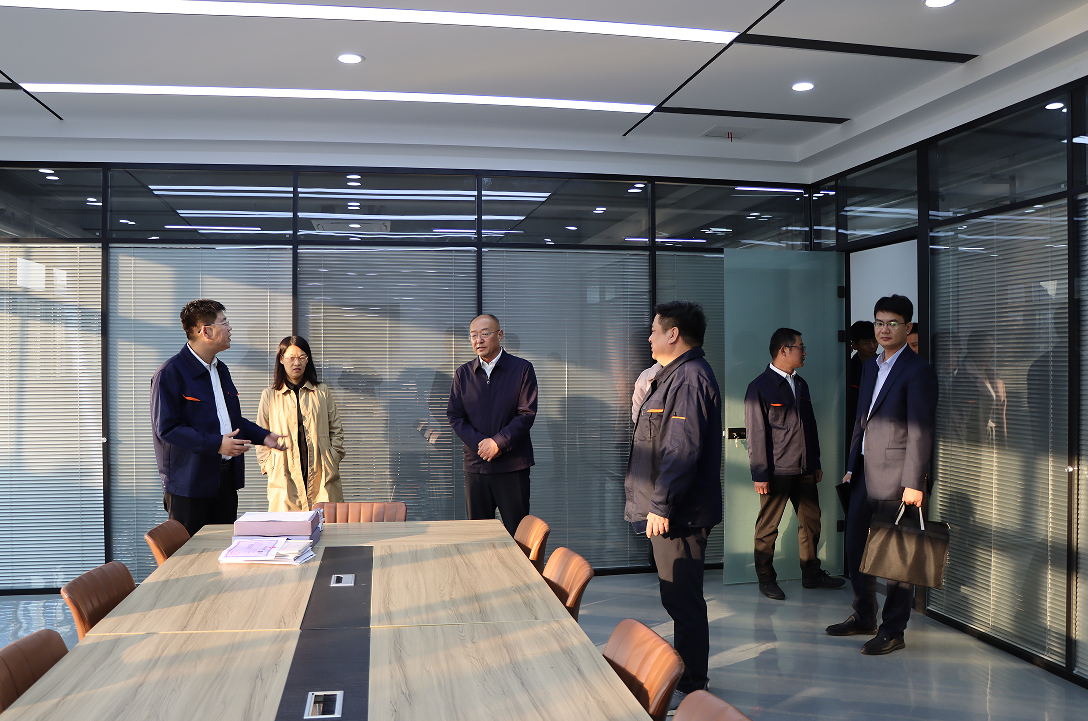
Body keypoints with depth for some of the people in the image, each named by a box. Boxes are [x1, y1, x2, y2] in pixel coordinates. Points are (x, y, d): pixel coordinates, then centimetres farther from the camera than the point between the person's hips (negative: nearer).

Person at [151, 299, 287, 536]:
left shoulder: (220, 370, 16)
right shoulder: (170, 374, -12)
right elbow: (166, 428, -18)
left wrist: (264, 436, 12)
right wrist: (215, 444, -24)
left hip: (226, 478, 8)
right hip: (189, 482, -8)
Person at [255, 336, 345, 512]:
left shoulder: (323, 392, 13)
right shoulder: (269, 395, 11)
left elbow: (336, 431, 15)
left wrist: (333, 461, 4)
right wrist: (268, 466, 3)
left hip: (321, 475, 1)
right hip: (285, 476, 0)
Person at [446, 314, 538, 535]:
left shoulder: (522, 369, 0)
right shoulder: (462, 374, 9)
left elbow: (527, 414, -5)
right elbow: (454, 416, 5)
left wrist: (498, 443, -13)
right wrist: (479, 443, -9)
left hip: (513, 465, -2)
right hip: (476, 464, 3)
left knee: (517, 532, 2)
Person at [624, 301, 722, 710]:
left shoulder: (690, 378, -18)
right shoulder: (675, 375, 17)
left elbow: (682, 451, -25)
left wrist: (660, 506, -23)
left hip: (678, 514, -11)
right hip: (670, 511, 11)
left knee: (684, 600, -1)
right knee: (678, 597, 19)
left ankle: (691, 686, 10)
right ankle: (686, 673, 32)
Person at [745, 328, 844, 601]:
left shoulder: (801, 384, 16)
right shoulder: (760, 387, -9)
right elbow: (756, 433, -11)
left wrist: (816, 463, 18)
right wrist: (759, 474, -14)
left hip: (804, 469, 7)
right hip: (777, 471, -7)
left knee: (811, 520, 12)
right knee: (768, 527, 3)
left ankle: (812, 573, 27)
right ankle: (766, 579, 15)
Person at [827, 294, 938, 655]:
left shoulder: (918, 371, -9)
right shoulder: (870, 368, 15)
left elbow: (921, 431, -14)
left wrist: (913, 483, -18)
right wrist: (851, 466, 15)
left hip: (895, 476, -8)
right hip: (866, 475, 8)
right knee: (855, 547, 14)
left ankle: (893, 630, 14)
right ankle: (864, 617, 30)